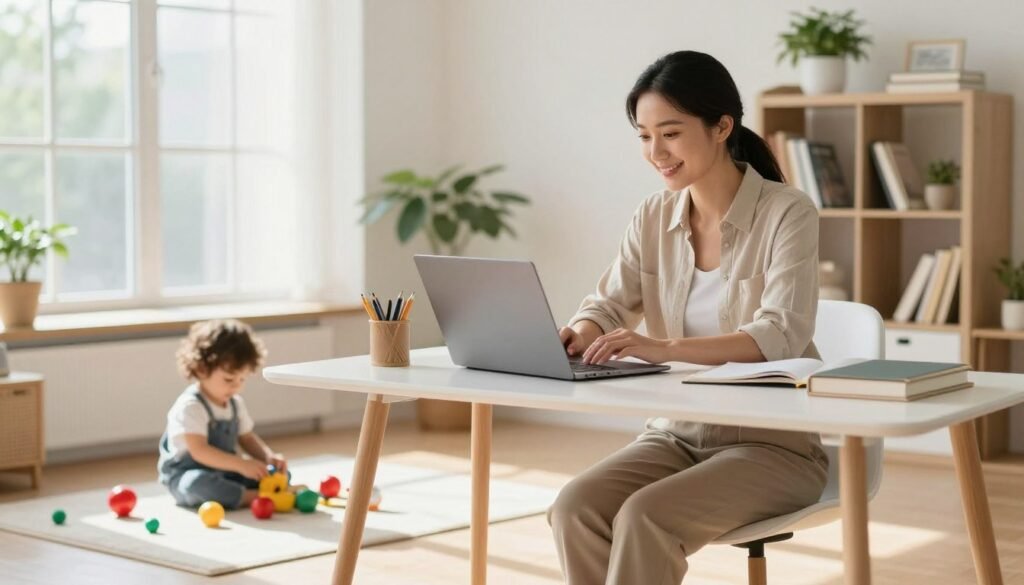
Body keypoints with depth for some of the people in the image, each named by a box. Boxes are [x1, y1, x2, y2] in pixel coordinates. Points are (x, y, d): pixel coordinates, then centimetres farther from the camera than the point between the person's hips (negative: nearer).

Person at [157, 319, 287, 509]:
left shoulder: (235, 403, 6)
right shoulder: (190, 406, -21)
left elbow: (247, 438, 13)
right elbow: (199, 451, -29)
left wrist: (269, 456, -10)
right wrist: (242, 465, -36)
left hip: (226, 472, 8)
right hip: (187, 474, -8)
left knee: (280, 472, -2)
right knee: (198, 483, -43)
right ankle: (256, 498, -42)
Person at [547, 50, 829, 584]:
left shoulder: (787, 213, -12)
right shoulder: (654, 217, 5)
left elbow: (781, 337, -23)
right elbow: (607, 307, 3)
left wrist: (664, 348, -38)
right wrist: (572, 336, -22)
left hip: (772, 443, -5)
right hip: (676, 434, 5)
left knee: (645, 517, -31)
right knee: (574, 508, -23)